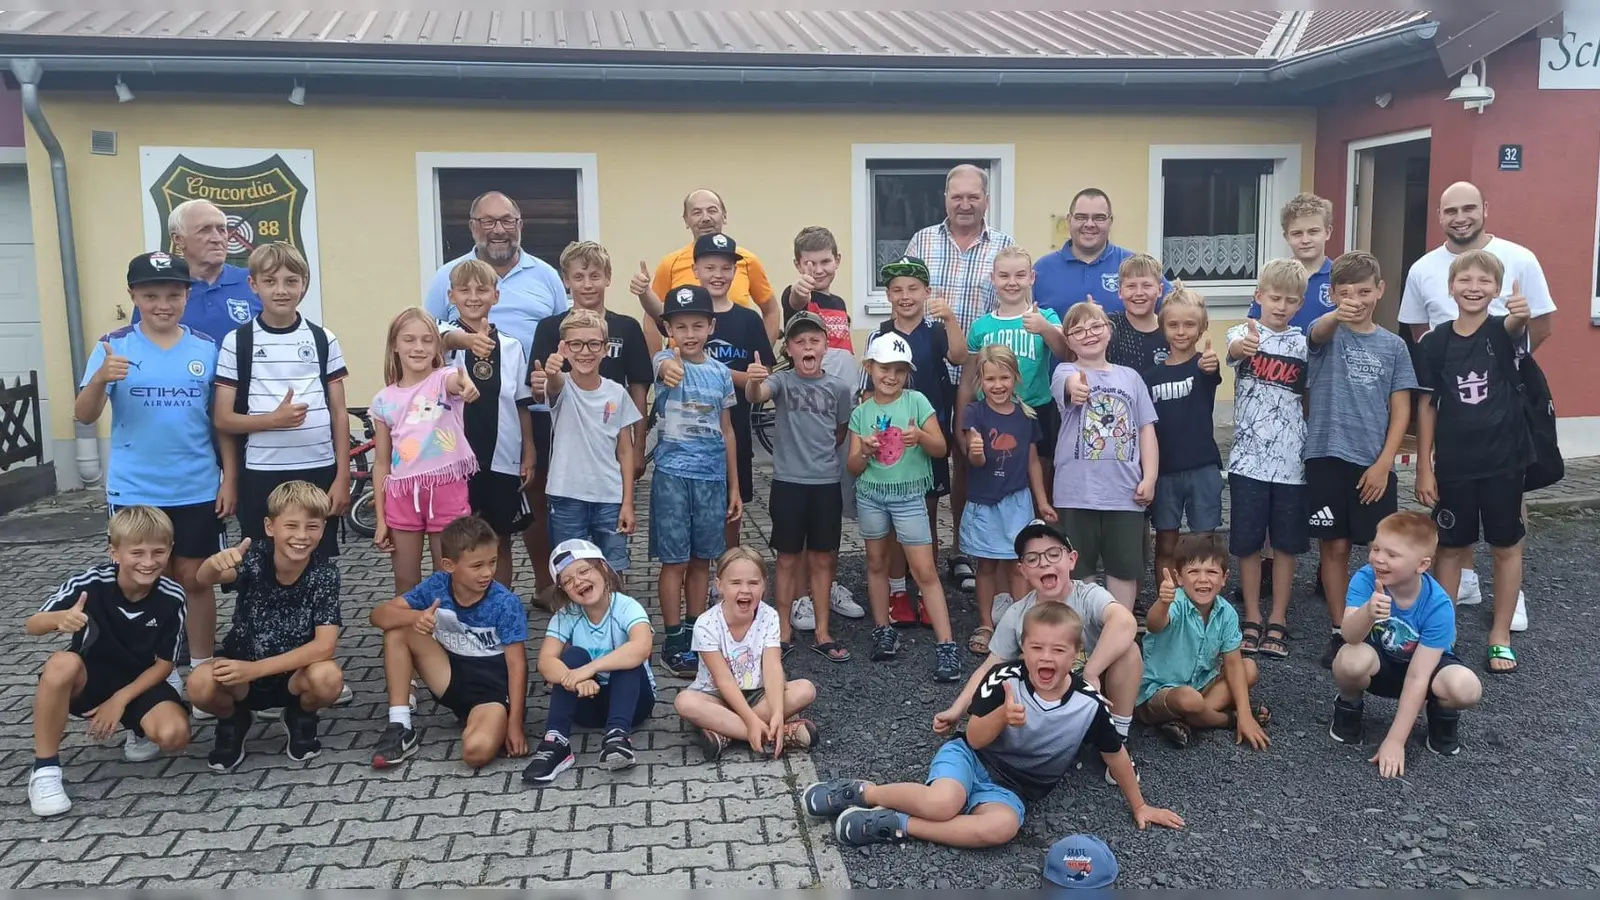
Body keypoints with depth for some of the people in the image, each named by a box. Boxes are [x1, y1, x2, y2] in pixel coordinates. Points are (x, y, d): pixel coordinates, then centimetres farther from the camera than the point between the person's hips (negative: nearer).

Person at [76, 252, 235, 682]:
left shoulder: (206, 348, 1)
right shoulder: (114, 346, -3)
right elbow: (84, 416, -9)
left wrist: (230, 478, 1)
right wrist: (100, 379, -28)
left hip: (197, 490, 1)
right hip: (134, 492, 0)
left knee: (194, 579, 9)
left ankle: (202, 667, 20)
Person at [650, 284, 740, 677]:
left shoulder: (721, 372, 5)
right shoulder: (665, 360, -7)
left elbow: (726, 431, 11)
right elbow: (666, 367, -35)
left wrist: (734, 486, 11)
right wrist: (671, 369, -60)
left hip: (712, 475, 4)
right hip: (673, 474, -4)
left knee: (702, 558, 12)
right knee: (675, 559, 1)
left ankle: (696, 631, 24)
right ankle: (673, 640, 11)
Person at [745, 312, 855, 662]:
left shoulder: (839, 388, 0)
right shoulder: (781, 381, -6)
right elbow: (756, 395, -28)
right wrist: (752, 381, -48)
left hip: (826, 482, 2)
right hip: (787, 482, -2)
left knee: (821, 558, 10)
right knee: (789, 558, 8)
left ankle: (821, 632, 20)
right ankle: (784, 630, 19)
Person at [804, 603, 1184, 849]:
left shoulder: (1089, 704, -13)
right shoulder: (1004, 679, -16)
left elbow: (1116, 755, 4)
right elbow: (975, 739, -12)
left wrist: (1139, 806, 14)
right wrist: (1002, 716, -33)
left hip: (1012, 790, 2)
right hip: (970, 758, -1)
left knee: (1002, 827, -34)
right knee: (943, 803, -35)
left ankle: (892, 826, -25)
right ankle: (861, 792, -9)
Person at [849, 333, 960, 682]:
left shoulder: (917, 401, -4)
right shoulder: (861, 412, 2)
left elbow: (941, 448, -4)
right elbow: (854, 468, 3)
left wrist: (921, 437, -24)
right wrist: (864, 450, -18)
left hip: (909, 495, -3)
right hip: (870, 494, 3)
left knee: (925, 571, -6)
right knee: (877, 563, 14)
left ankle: (946, 646, -4)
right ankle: (883, 630, 29)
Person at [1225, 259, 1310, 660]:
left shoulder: (1303, 344, 5)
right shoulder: (1243, 333, -3)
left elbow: (1311, 399, 13)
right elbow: (1233, 349, -28)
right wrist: (1245, 344, -52)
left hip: (1291, 460, 2)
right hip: (1249, 457, -2)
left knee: (1286, 543, 8)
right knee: (1248, 542, 5)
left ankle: (1278, 620, 20)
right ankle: (1252, 618, 18)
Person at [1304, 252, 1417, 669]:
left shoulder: (1393, 346, 5)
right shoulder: (1327, 333, 0)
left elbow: (1400, 411, 4)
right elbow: (1318, 332, -26)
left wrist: (1383, 464, -7)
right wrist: (1338, 315, -50)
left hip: (1375, 464, 1)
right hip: (1327, 457, -1)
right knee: (1334, 547, 6)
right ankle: (1340, 632, 18)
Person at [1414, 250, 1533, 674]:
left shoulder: (1502, 331, -5)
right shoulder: (1436, 342, -2)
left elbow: (1516, 327, -31)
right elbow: (1427, 406, 1)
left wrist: (1523, 315, -56)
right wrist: (1424, 468, -2)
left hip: (1502, 460, -1)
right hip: (1453, 464, 1)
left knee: (1506, 547, 10)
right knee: (1451, 548, 10)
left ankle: (1500, 636, 24)